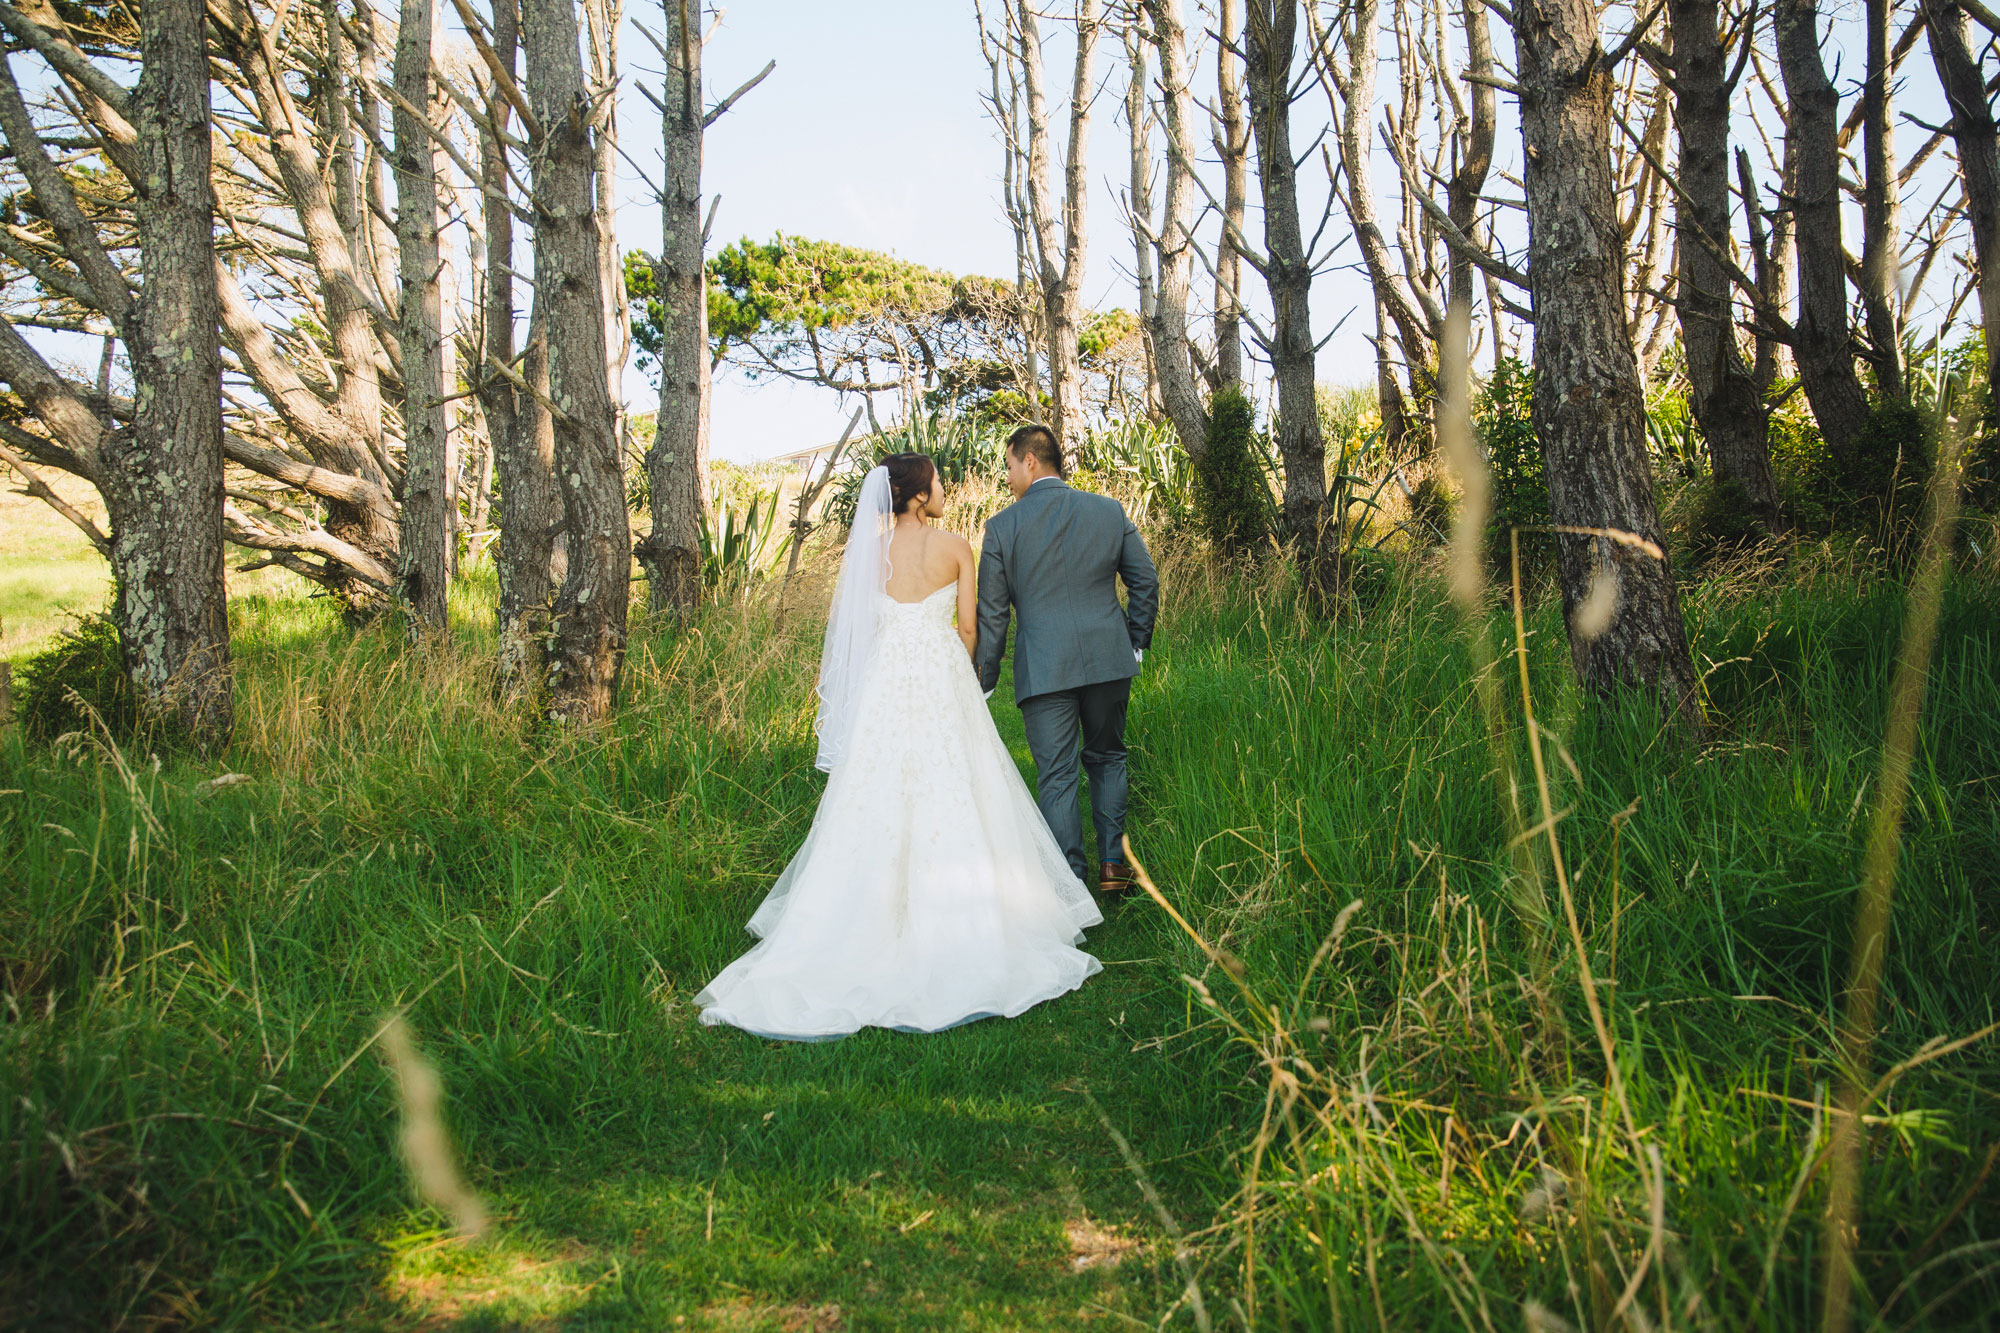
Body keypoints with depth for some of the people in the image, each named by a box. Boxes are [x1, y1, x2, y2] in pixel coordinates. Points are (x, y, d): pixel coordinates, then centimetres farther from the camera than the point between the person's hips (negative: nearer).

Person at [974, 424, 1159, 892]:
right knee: (1107, 758, 20)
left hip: (1043, 668, -3)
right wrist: (1136, 642, 19)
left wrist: (985, 682, 7)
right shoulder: (1109, 511, 4)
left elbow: (991, 614, -1)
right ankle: (1113, 863, 19)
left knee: (1056, 777, 3)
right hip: (1109, 659, 3)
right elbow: (1145, 582, 7)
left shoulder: (1002, 527, -3)